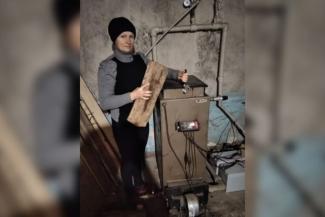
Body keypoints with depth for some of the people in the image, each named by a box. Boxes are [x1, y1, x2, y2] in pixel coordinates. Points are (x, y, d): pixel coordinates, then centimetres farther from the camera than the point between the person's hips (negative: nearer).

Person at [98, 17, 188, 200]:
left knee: (140, 153, 25)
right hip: (123, 122, -6)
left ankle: (139, 182, 51)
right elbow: (105, 102, -27)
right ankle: (132, 189, 40)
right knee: (129, 157, 12)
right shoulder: (108, 66, -22)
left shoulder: (140, 58, -3)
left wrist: (177, 74, -4)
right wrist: (133, 95, -36)